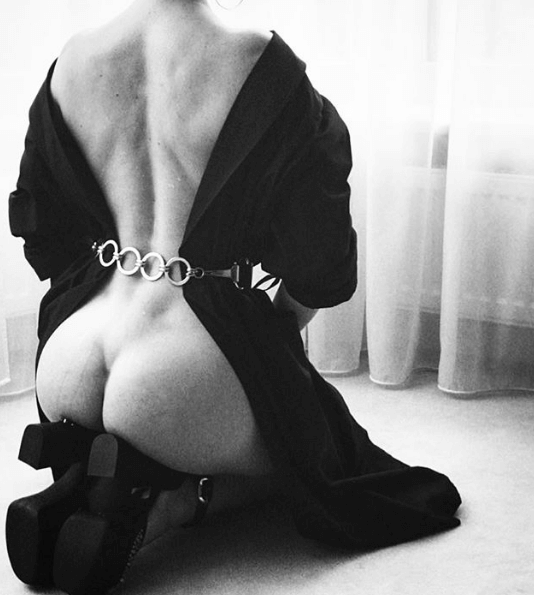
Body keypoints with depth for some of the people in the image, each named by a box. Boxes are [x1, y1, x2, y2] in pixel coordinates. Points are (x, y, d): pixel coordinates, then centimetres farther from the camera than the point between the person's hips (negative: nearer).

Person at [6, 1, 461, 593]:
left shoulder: (71, 63, 4)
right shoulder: (260, 67, -12)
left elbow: (43, 237, 12)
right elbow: (319, 268, -8)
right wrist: (274, 331, 12)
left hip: (70, 356, 6)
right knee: (292, 451, 25)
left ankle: (77, 483, 4)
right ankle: (153, 507, -5)